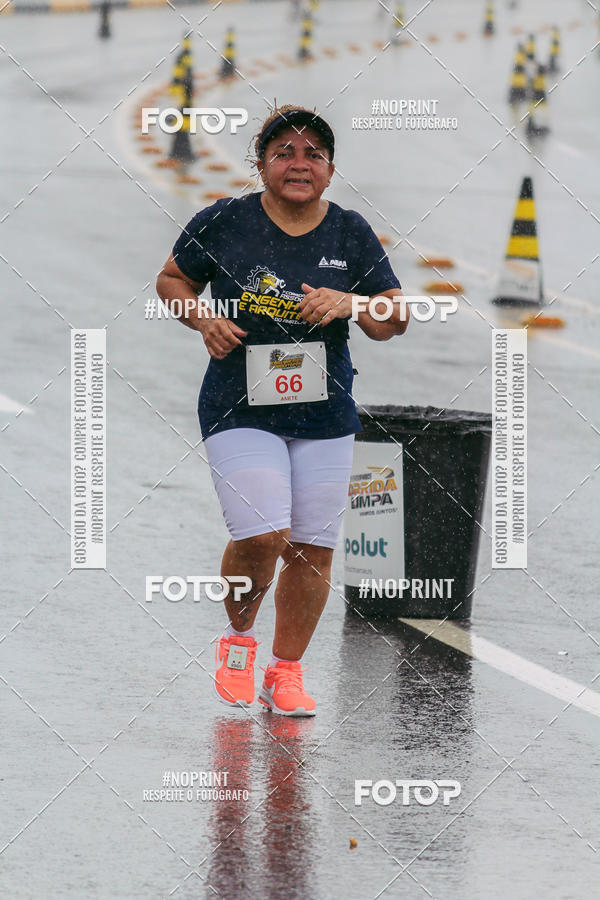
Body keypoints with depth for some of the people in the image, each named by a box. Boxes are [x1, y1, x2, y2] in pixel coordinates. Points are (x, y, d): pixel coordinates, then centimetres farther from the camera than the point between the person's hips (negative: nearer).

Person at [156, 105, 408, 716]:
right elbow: (171, 280, 10)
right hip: (240, 409, -3)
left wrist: (349, 303, -14)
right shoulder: (223, 222, -4)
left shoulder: (351, 234, 2)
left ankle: (285, 673, 20)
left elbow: (395, 321, 6)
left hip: (326, 414, 3)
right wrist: (204, 319, -9)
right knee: (262, 538, -17)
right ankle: (238, 634, 14)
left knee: (313, 549, 3)